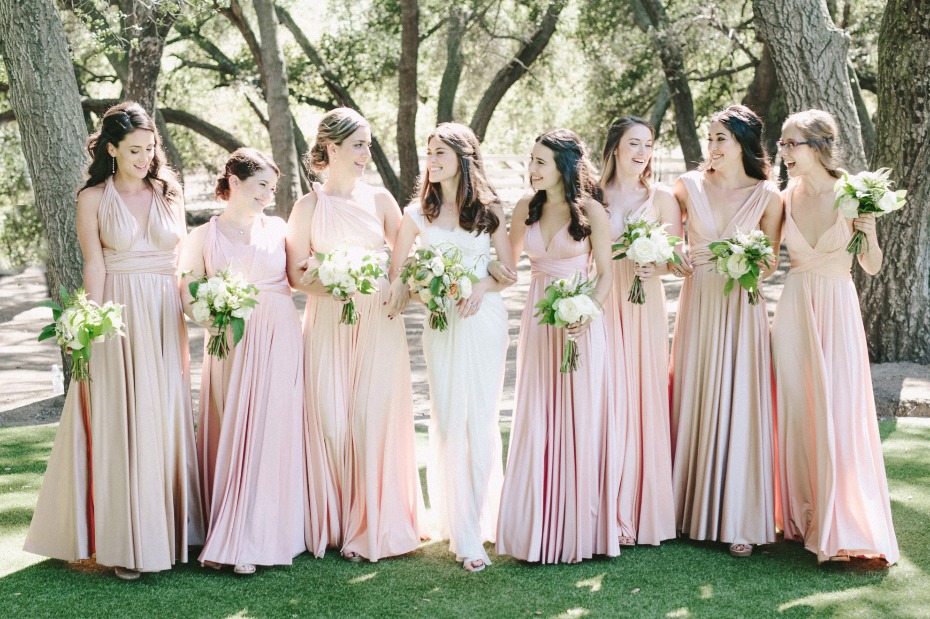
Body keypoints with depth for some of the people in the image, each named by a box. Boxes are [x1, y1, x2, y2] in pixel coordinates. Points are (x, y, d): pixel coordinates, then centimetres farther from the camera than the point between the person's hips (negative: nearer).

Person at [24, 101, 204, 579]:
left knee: (166, 419, 5)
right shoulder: (94, 198, 2)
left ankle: (167, 530, 14)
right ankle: (123, 543, 4)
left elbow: (183, 260, 10)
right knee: (118, 422, -2)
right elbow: (94, 266, -3)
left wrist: (186, 318, 1)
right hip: (117, 313, -3)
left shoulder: (169, 194, 10)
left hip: (165, 318, 3)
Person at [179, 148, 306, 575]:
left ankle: (252, 542, -1)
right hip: (229, 342, 0)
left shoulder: (277, 228, 10)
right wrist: (206, 318, -16)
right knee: (225, 434, 0)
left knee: (267, 432, -4)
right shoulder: (204, 236, 7)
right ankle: (221, 537, 8)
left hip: (277, 339, 0)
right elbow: (188, 293, 3)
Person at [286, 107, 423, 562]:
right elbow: (296, 274, 1)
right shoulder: (309, 206, 4)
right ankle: (333, 523, 13)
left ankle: (371, 528, 6)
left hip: (378, 323, 1)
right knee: (330, 419, -2)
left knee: (374, 418, -3)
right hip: (328, 323, -1)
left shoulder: (380, 199, 8)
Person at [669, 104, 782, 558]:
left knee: (739, 406, -2)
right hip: (697, 303, 2)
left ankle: (739, 519, 5)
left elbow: (771, 263, 4)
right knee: (694, 401, 6)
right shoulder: (690, 185, 4)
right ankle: (692, 508, 18)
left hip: (741, 307, -2)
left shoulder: (766, 196, 0)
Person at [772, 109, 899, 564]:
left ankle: (842, 525, 5)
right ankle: (804, 516, 18)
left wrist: (868, 233, -15)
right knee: (796, 412, 5)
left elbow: (872, 267, 2)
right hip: (794, 310, 3)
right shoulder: (785, 198, 3)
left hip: (838, 310, -3)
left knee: (838, 414, -4)